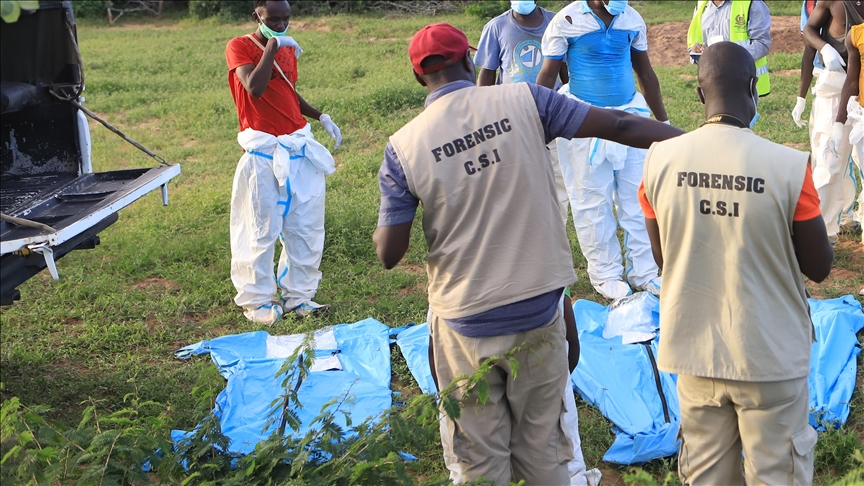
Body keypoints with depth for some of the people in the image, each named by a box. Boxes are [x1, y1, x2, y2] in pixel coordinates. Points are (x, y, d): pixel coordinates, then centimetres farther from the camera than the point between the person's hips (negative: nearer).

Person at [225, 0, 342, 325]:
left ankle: (298, 295, 20)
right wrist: (272, 47, -18)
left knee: (307, 228, 8)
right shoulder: (239, 47, -6)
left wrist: (320, 117, 11)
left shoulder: (288, 48, 13)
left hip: (299, 149, 6)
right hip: (264, 154, -6)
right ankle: (256, 301, 12)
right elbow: (255, 88, -23)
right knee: (261, 230, 0)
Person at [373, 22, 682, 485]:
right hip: (539, 309, 1)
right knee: (542, 446, 19)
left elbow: (389, 254, -7)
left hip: (467, 323, -1)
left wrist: (381, 223, 15)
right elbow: (619, 125, -6)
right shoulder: (522, 101, -8)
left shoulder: (403, 148, -9)